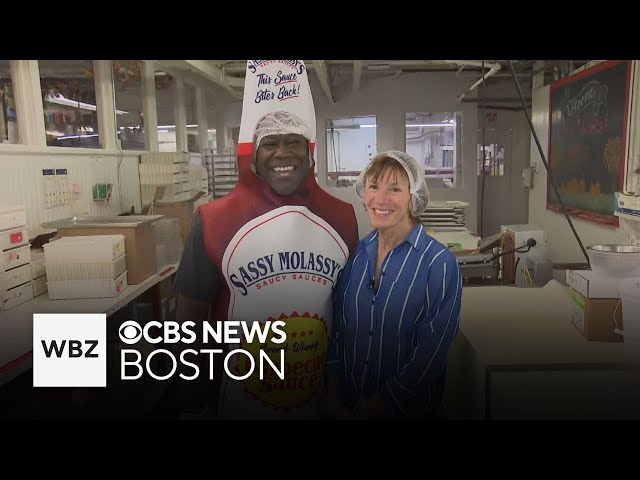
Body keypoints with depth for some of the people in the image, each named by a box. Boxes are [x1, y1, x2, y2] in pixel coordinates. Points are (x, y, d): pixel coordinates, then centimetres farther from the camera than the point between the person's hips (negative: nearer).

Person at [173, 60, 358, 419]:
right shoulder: (214, 222, -14)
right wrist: (191, 397, -2)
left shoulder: (342, 218, -6)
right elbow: (191, 314, -6)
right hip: (242, 396, -2)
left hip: (319, 393, 2)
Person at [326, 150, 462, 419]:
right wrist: (334, 396, -4)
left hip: (408, 408, -3)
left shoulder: (440, 264, -17)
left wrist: (376, 405, -14)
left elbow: (429, 358, -17)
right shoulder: (357, 254, -4)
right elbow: (337, 329, 0)